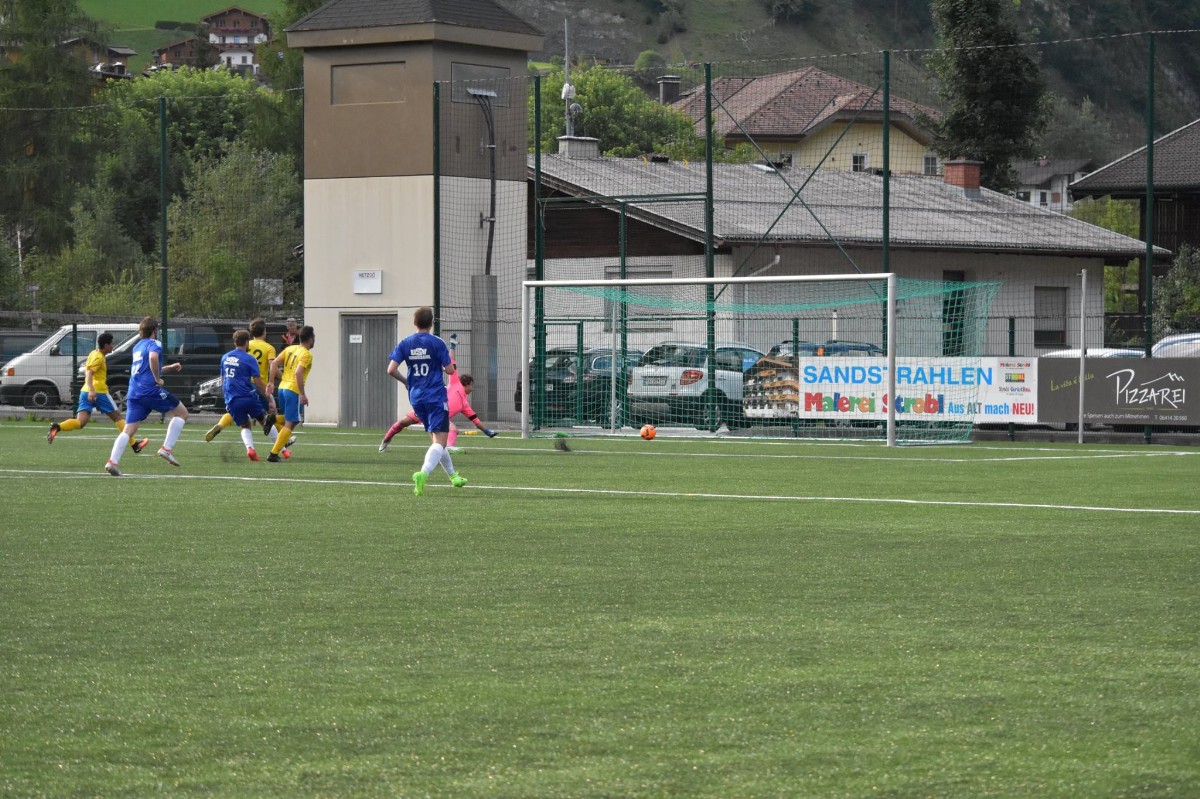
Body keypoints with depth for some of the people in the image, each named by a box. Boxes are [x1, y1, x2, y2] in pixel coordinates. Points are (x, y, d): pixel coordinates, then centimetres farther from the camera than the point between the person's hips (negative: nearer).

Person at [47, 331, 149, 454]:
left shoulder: (93, 354, 18)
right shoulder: (99, 357, -9)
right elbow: (89, 373, -22)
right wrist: (92, 390, -35)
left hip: (86, 392, 7)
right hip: (98, 392, -7)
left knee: (80, 423, -8)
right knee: (117, 417, 9)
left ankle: (57, 427, -33)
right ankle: (134, 444, 15)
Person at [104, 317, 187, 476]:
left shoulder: (137, 347, 25)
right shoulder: (153, 344, -1)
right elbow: (153, 357, -25)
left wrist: (169, 367, 42)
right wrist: (158, 379, -15)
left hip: (133, 393, 7)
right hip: (150, 390, -7)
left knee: (128, 430, 2)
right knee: (181, 413, 7)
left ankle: (113, 461, -17)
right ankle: (167, 448, -3)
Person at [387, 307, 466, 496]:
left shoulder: (405, 344, 2)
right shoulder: (437, 343, -8)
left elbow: (391, 369, -4)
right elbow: (450, 370, -8)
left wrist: (405, 381, 14)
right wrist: (449, 361, 16)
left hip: (416, 398, 5)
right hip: (436, 396, -5)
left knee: (435, 438, 20)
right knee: (440, 441, -9)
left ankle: (453, 476, 30)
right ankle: (423, 473, -34)